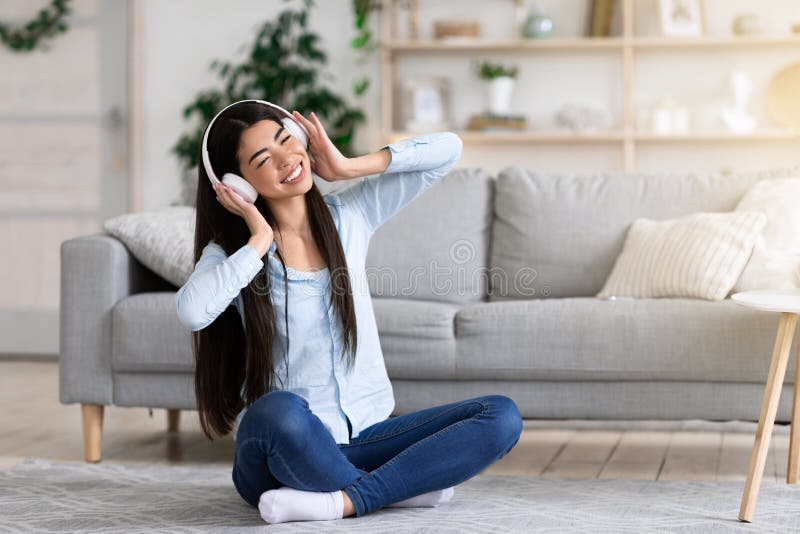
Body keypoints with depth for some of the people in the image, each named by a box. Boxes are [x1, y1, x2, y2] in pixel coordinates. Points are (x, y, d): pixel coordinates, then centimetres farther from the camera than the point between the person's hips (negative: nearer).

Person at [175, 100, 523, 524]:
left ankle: (342, 501, -23)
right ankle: (402, 486, -16)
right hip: (286, 453, -4)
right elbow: (192, 311, -27)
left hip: (363, 437, 4)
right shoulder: (232, 250, -3)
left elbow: (447, 149, 5)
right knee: (277, 410, -40)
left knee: (502, 416, -15)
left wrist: (348, 168, -3)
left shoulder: (349, 215, 7)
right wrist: (260, 239, -16)